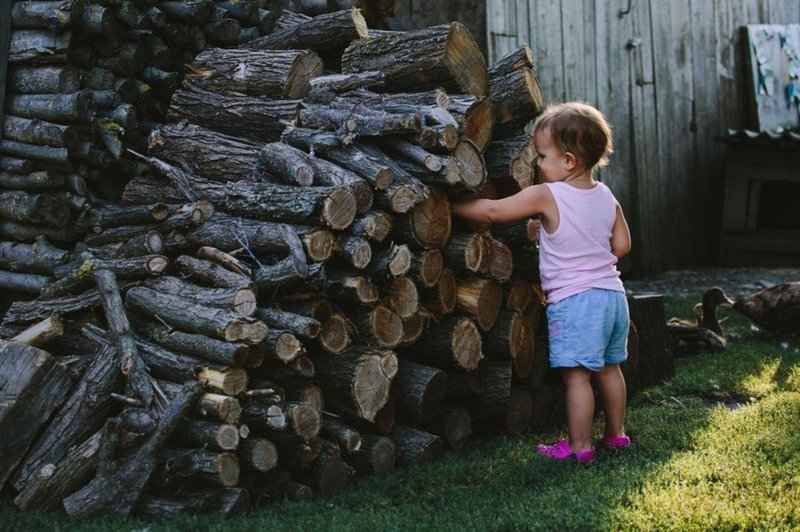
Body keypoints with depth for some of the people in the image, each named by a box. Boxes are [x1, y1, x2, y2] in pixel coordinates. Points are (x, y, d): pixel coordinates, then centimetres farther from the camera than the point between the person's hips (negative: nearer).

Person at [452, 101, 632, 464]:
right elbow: (622, 245, 11)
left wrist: (453, 206, 4)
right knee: (609, 368, 18)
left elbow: (492, 211, -9)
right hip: (612, 294, 8)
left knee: (576, 375, -2)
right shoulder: (606, 197, 6)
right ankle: (615, 434, 28)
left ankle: (580, 446, 2)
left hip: (572, 300, -8)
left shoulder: (546, 196, -12)